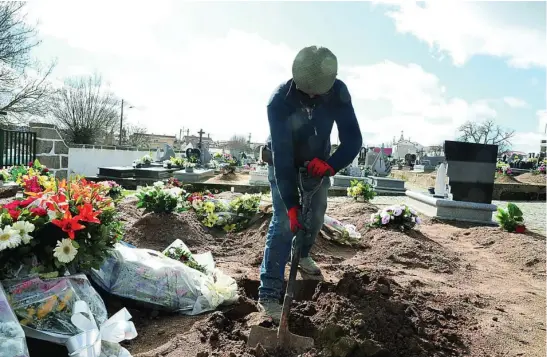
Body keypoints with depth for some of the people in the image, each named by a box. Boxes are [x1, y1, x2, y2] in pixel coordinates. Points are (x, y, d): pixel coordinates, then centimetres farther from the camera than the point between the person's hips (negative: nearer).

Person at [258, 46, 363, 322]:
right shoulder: (279, 101, -34)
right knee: (284, 222, -14)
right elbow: (282, 154, -36)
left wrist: (331, 164, -46)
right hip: (283, 163, -4)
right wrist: (291, 204, -38)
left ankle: (302, 255, 43)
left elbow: (353, 138, -25)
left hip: (318, 162, 4)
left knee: (316, 216, 11)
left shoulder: (338, 92, -24)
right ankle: (268, 294, -10)